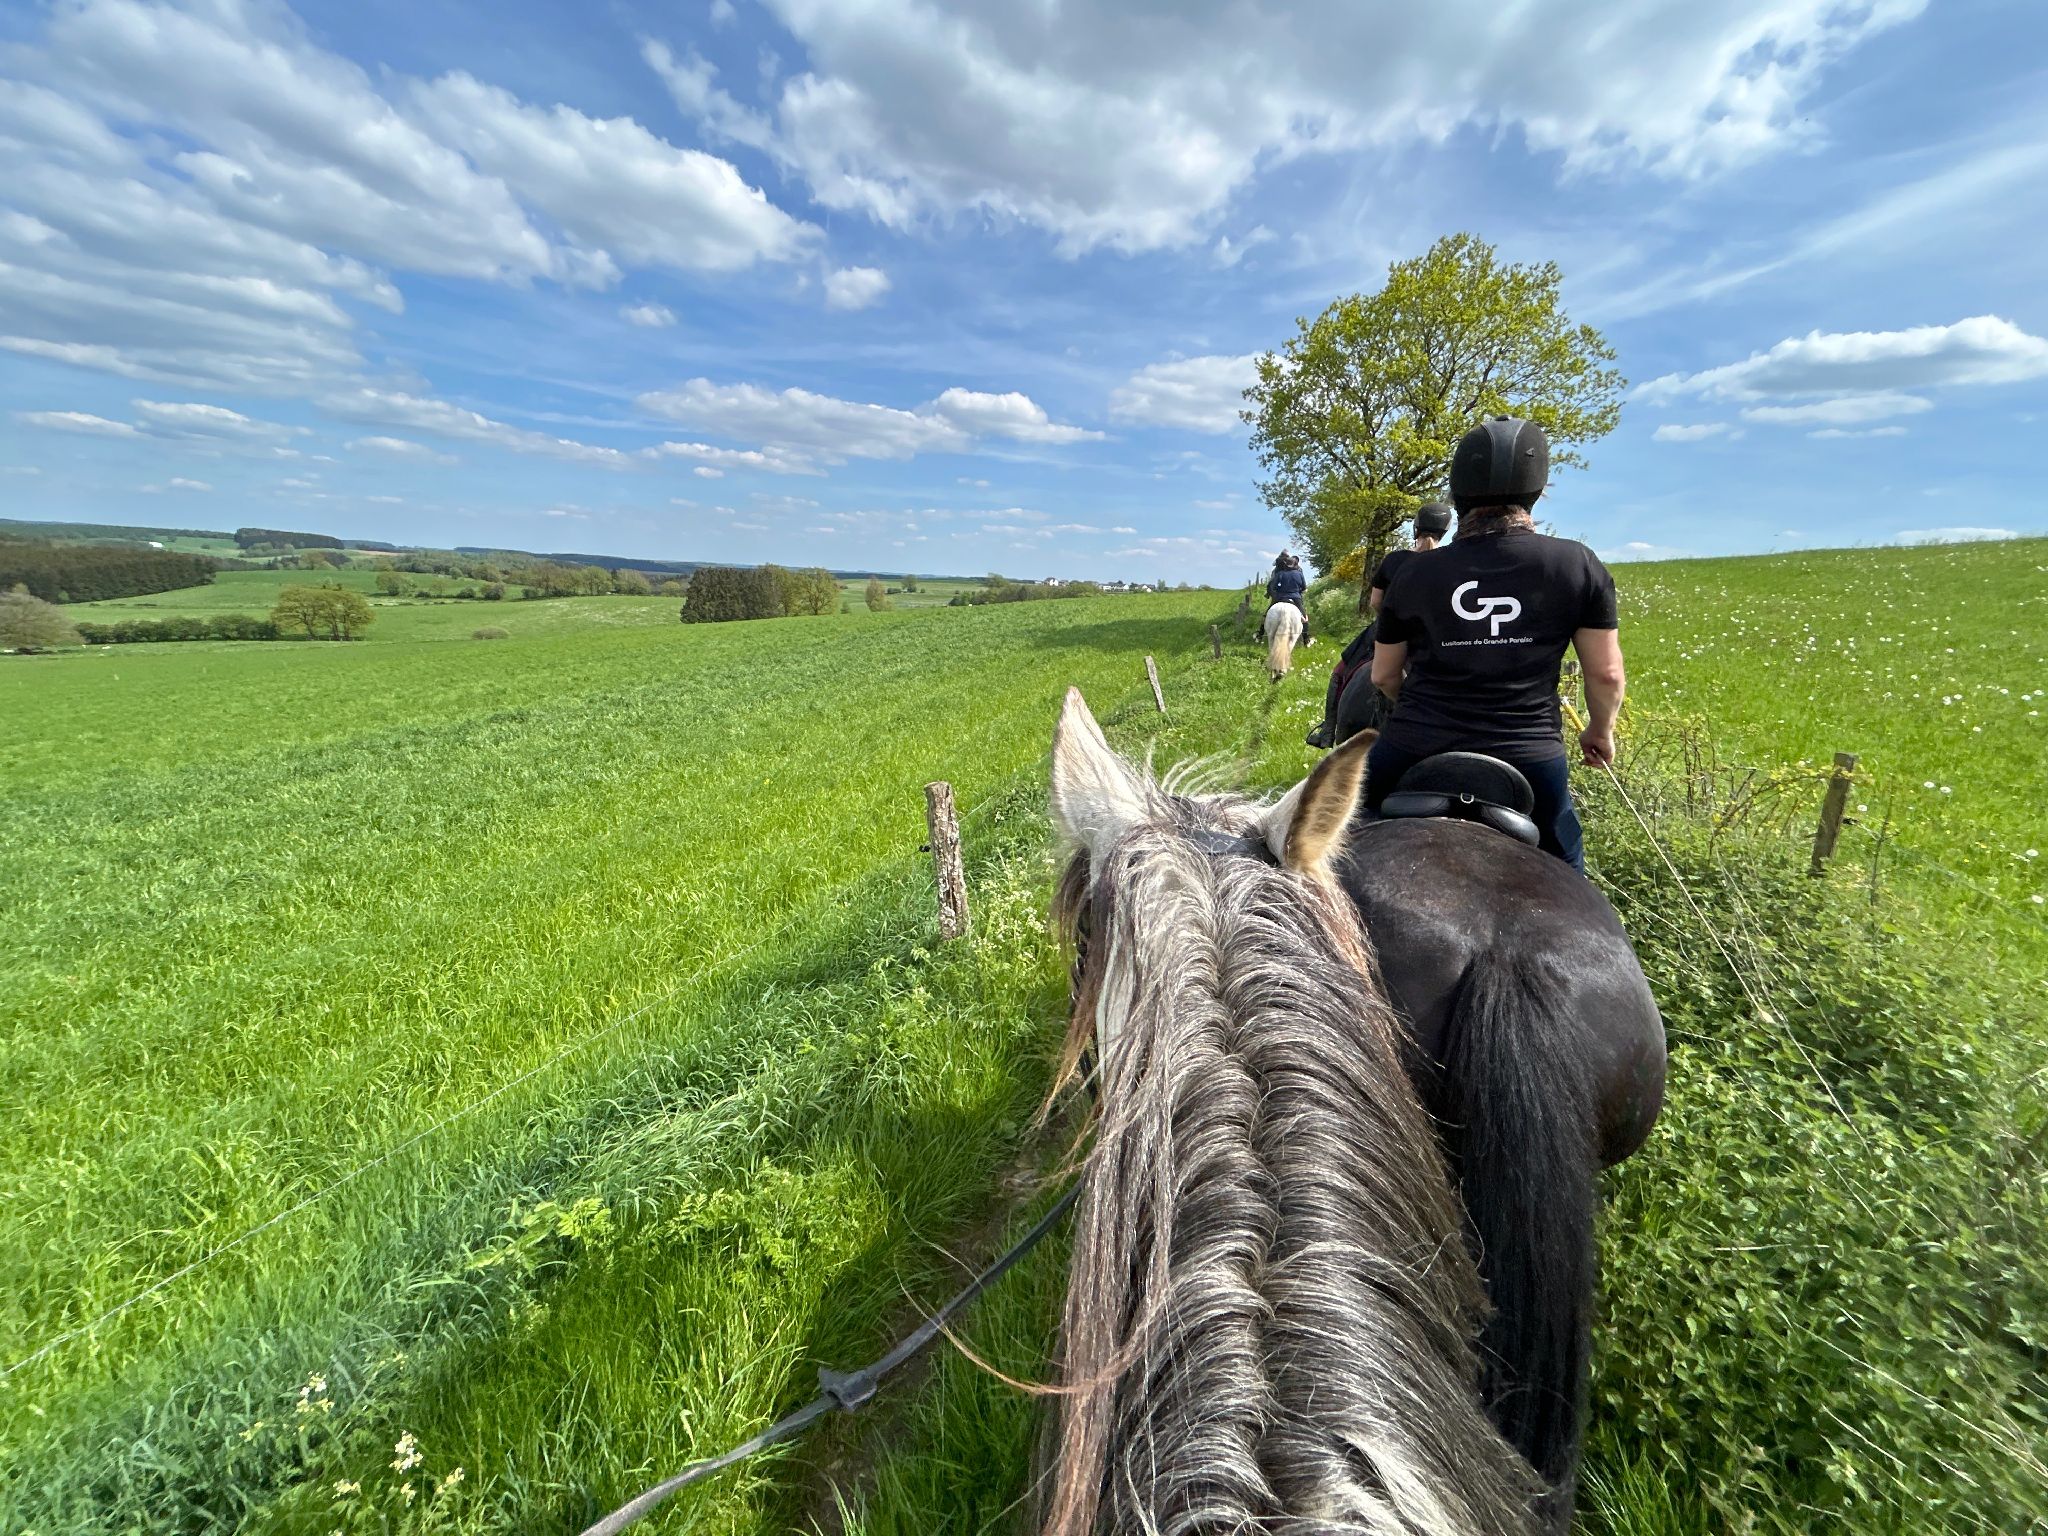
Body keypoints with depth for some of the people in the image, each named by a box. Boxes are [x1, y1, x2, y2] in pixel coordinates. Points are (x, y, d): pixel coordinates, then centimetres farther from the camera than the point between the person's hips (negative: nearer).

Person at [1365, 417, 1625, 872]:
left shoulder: (1411, 575, 3)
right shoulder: (1579, 565, 1)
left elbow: (1384, 676, 12)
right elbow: (1606, 673, 5)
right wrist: (1600, 731, 25)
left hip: (1410, 755, 1)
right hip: (1528, 761, 0)